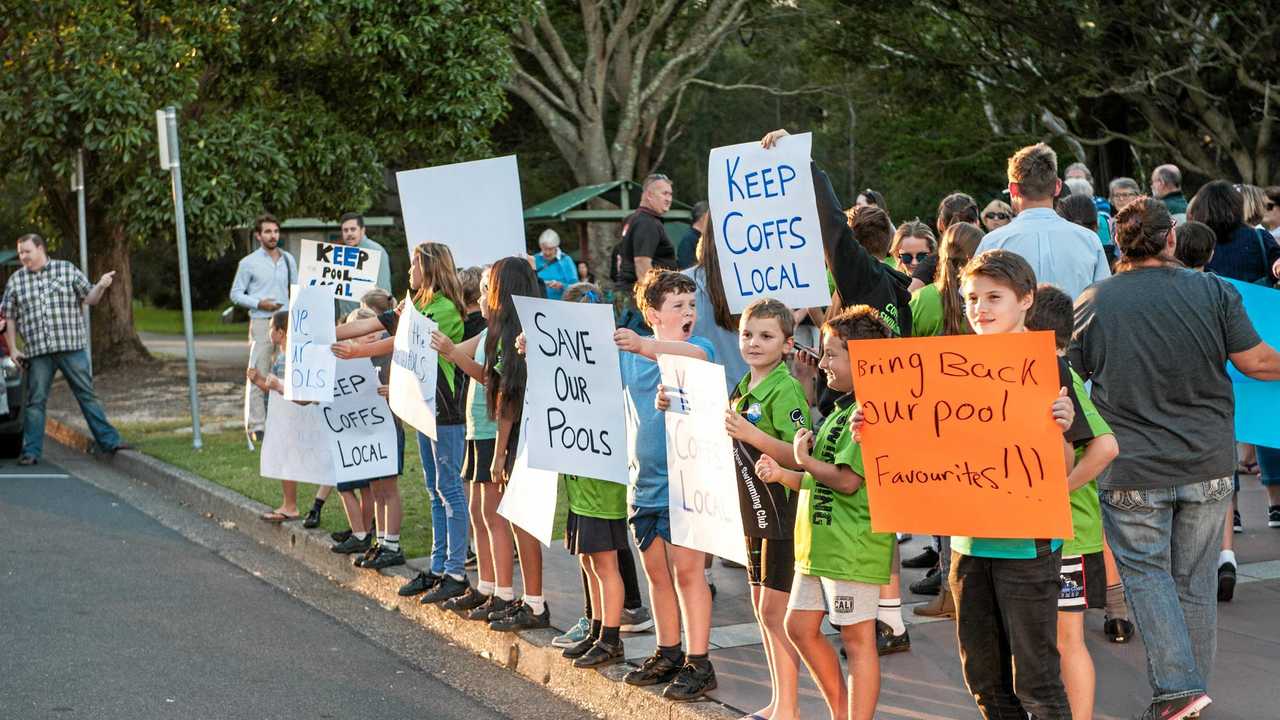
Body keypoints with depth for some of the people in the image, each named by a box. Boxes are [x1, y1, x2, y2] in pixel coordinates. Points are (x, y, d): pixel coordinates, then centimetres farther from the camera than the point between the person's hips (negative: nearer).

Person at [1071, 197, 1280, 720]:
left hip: (1130, 470, -1)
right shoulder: (1212, 292, -6)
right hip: (1206, 466, 2)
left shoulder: (1090, 303, -4)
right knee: (1195, 583, 13)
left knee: (1145, 573, 8)